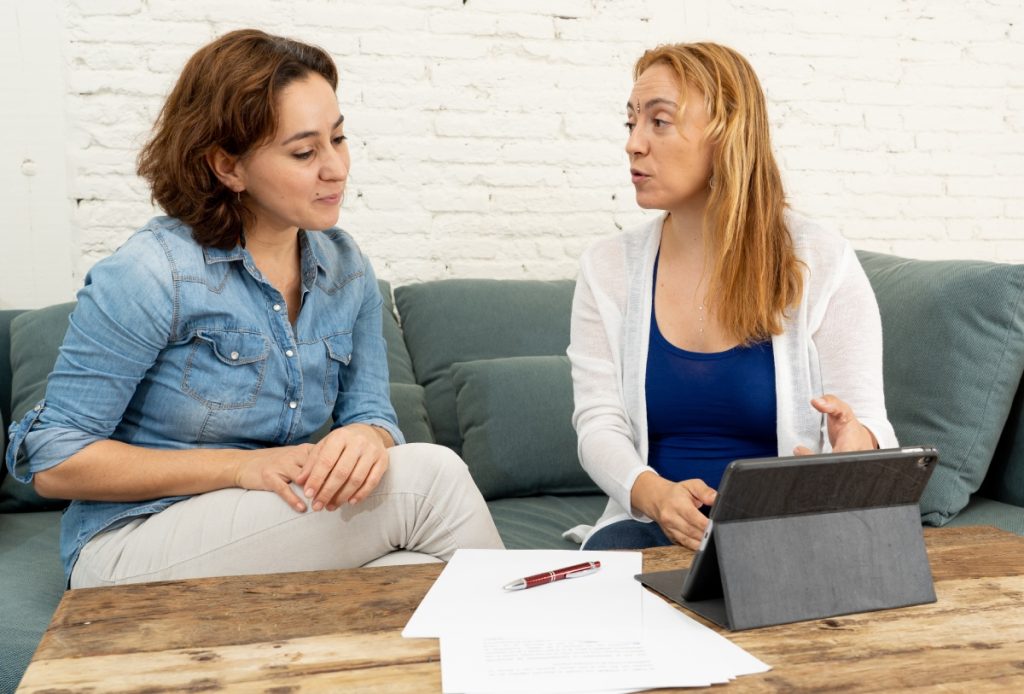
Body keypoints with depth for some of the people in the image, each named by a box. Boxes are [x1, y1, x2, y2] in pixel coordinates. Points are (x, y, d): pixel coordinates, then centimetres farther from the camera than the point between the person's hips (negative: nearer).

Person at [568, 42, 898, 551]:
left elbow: (867, 418, -3)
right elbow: (598, 423, -2)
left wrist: (858, 442, -30)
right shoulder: (606, 267, 4)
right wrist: (652, 492, -24)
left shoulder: (822, 262, -2)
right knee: (607, 551, -32)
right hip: (657, 529, 1)